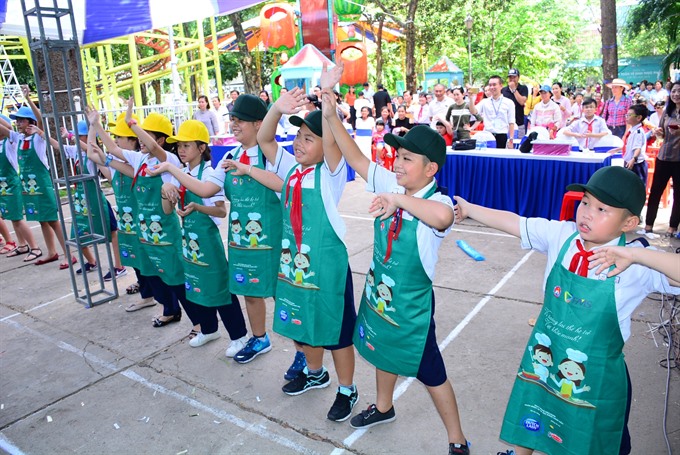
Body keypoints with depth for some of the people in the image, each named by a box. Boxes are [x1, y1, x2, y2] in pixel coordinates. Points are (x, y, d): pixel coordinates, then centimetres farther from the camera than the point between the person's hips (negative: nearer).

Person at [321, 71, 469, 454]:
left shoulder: (438, 202, -26)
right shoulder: (390, 185, -7)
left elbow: (443, 216, -52)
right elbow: (356, 158, -5)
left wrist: (399, 199, -44)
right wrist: (331, 116, -12)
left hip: (412, 302, -7)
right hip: (378, 292, 7)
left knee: (430, 372, 8)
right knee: (383, 351, 28)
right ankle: (384, 407, 56)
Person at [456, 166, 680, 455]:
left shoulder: (637, 263, -21)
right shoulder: (561, 235, -11)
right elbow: (514, 223, -3)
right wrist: (468, 209, 4)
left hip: (596, 376, -3)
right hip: (543, 359, 3)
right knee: (529, 424, 25)